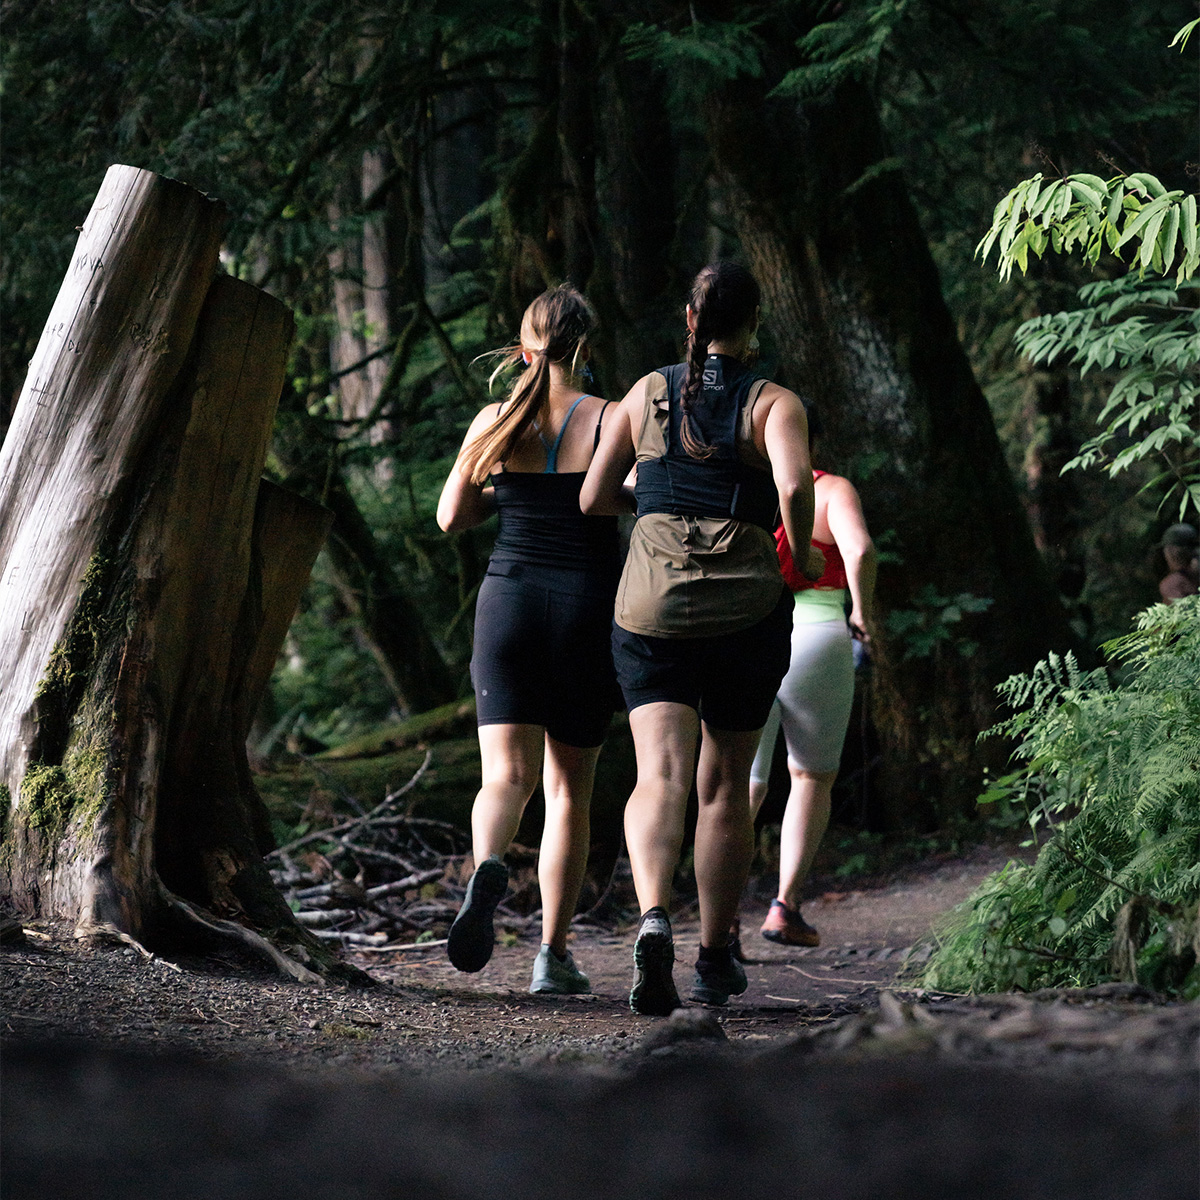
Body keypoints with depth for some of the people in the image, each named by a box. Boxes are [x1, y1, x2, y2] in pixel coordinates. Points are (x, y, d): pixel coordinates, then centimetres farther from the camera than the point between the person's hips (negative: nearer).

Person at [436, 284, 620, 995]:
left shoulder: (495, 423, 3)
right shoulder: (611, 421, -4)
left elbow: (451, 517, 12)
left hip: (509, 597, 1)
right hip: (590, 607, -1)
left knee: (507, 775, -5)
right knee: (570, 788, 10)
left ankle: (488, 869, -39)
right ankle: (554, 954, 11)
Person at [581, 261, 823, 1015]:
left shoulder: (648, 394, 7)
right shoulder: (775, 404, -1)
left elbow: (594, 500, 8)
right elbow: (795, 486, -21)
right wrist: (802, 554, -3)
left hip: (651, 606, 1)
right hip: (747, 609, -1)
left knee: (661, 778, -9)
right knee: (725, 787, 14)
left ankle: (654, 921, -36)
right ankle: (715, 961, 22)